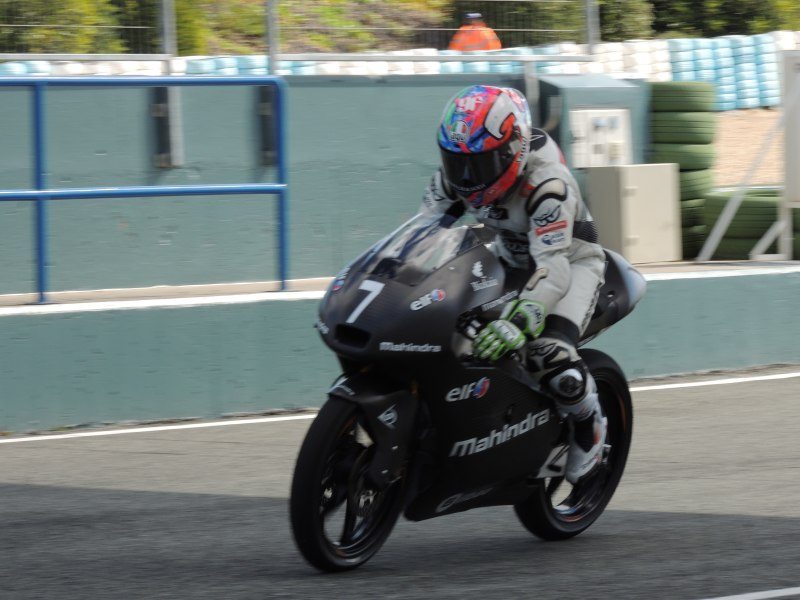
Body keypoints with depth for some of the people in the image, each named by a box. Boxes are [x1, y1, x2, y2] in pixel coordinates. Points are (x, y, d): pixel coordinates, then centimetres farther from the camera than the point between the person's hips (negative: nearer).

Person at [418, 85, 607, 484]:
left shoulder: (547, 184, -35)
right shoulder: (456, 172, -13)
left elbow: (553, 267, -43)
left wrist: (519, 320, -57)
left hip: (571, 260, -7)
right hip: (511, 261, 7)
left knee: (551, 357, -31)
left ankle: (588, 424, 1)